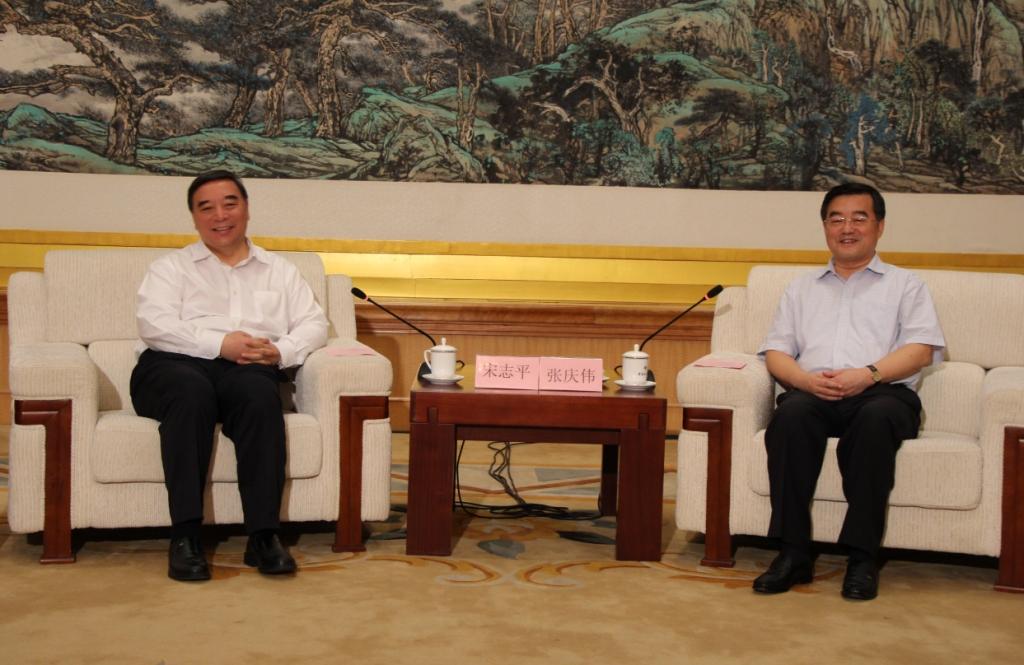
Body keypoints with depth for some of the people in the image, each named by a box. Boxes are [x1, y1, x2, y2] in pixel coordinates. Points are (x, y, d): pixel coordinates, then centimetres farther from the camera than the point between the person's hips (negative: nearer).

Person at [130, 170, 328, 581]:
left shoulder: (280, 271, 27)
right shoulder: (170, 267, 19)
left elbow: (315, 324, 14)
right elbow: (153, 324, 0)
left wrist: (281, 351, -8)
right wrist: (220, 344, -13)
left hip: (249, 372, 1)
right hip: (178, 365, -1)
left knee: (259, 393, -36)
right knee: (192, 390, -38)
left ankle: (263, 536, -35)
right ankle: (184, 536, -37)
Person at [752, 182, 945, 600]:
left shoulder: (905, 285, 22)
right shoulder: (802, 288, 29)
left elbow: (922, 349, 5)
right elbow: (776, 352, 17)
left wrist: (868, 374, -14)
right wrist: (805, 379, -7)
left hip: (883, 393, -2)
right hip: (813, 394, 2)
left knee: (876, 418, -38)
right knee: (791, 415, -35)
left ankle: (862, 556, -33)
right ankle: (793, 554, -32)